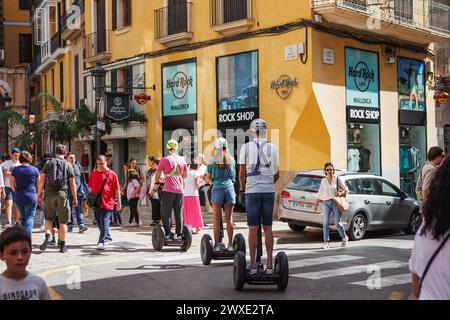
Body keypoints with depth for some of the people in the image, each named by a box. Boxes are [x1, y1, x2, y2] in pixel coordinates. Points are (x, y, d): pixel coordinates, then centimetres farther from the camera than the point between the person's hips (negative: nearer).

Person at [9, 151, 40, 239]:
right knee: (30, 217, -1)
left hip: (18, 198, 3)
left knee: (23, 217, 17)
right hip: (31, 197, -3)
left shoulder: (15, 169, 2)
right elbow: (38, 185, 4)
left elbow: (12, 184, 5)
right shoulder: (34, 170, -3)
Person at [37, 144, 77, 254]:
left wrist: (39, 196, 5)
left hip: (49, 195, 1)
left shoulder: (48, 163, 5)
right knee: (63, 222, 6)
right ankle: (62, 245, 10)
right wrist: (75, 198, 8)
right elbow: (72, 184, 0)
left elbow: (42, 181, 1)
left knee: (48, 219, 15)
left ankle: (48, 236, -9)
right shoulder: (68, 165, 2)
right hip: (63, 195, -1)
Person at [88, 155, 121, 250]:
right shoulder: (94, 173, 12)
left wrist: (119, 202, -2)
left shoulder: (111, 174, -2)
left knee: (104, 223, -10)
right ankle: (108, 237, 33)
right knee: (99, 223, 15)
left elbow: (117, 189, -1)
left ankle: (101, 242, -12)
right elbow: (91, 187, 19)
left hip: (107, 203, -5)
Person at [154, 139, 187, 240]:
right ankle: (178, 234, 8)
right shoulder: (182, 160, 9)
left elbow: (158, 174, 6)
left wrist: (157, 183, 24)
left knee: (166, 213, 2)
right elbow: (185, 175, 20)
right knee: (179, 213, 8)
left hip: (169, 190, -4)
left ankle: (167, 234, -2)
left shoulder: (165, 159, -3)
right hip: (180, 190, 4)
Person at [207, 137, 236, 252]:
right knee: (229, 218, 5)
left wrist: (211, 180, 25)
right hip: (230, 188, 2)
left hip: (217, 189, -2)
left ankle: (217, 244, 0)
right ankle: (230, 244, 6)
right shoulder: (232, 160, 6)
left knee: (216, 219, 2)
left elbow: (208, 177, 3)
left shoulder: (213, 161, -1)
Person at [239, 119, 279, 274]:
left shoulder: (246, 147, -3)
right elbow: (277, 174, 9)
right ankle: (269, 265, 8)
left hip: (252, 191, -2)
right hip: (269, 191, 2)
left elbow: (242, 172, 0)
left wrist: (242, 187, 17)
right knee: (268, 228, 7)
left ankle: (253, 265, 4)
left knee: (253, 228, 2)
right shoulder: (273, 148, 4)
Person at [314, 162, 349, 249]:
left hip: (336, 202, -2)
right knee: (326, 222, -10)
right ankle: (326, 242, -8)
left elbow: (346, 189, 6)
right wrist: (316, 205, 14)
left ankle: (344, 237, 26)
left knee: (337, 223, 0)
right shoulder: (323, 181, 9)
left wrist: (341, 193, -13)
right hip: (326, 203, 2)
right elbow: (320, 194, 15)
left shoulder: (337, 179, 2)